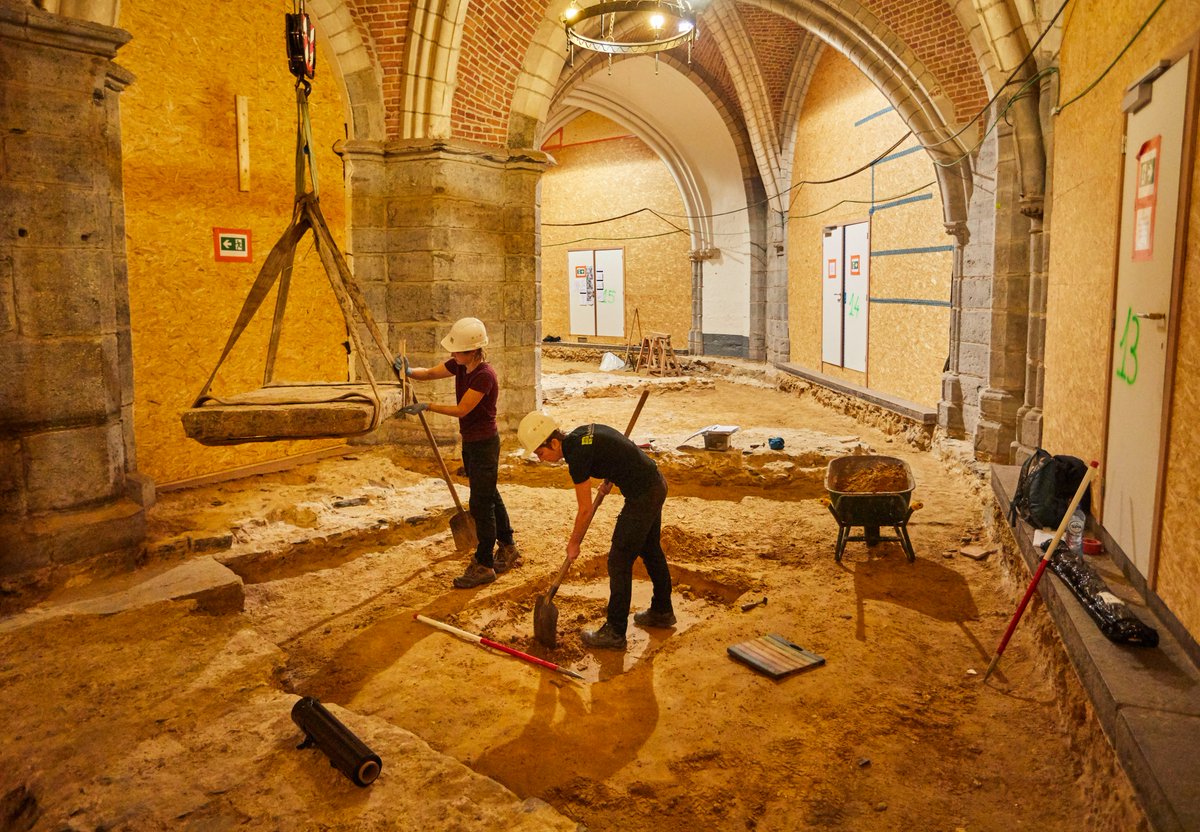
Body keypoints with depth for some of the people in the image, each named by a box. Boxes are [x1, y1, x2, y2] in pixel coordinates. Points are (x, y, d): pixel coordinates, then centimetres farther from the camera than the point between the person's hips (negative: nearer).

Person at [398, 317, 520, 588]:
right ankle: (508, 549, 36)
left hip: (485, 444, -9)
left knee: (481, 504, -1)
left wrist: (426, 407, -23)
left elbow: (461, 410, -24)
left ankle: (483, 566, 11)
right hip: (470, 442, 9)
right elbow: (430, 373, 6)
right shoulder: (460, 366, 0)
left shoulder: (484, 375, -25)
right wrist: (409, 371, -15)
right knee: (490, 496, 20)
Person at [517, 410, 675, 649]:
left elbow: (585, 510, -13)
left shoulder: (577, 455, -20)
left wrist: (574, 543, 1)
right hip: (656, 483, 10)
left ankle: (615, 632, 9)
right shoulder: (583, 432, 5)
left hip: (642, 496, -10)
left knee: (619, 561, -1)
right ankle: (662, 612, 40)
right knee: (651, 550, 23)